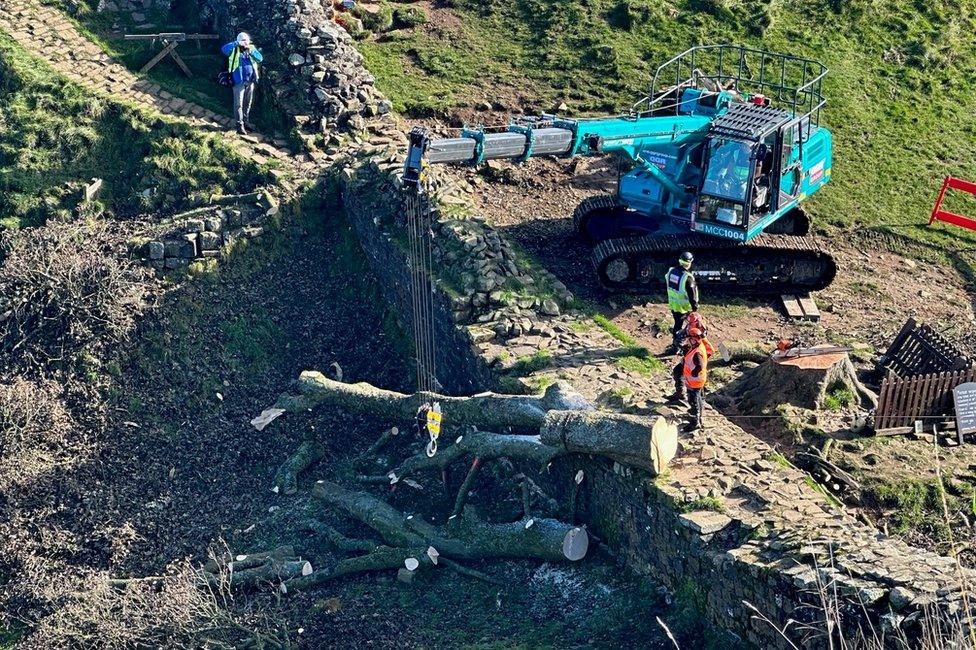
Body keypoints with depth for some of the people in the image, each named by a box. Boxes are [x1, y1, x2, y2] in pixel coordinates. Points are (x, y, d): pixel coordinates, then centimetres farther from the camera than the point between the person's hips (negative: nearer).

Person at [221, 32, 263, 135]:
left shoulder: (252, 49, 8)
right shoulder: (234, 50, -4)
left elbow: (260, 58, -3)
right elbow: (224, 49, -22)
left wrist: (251, 52, -18)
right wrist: (237, 43, -26)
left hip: (250, 81, 5)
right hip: (239, 81, -5)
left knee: (247, 103, 15)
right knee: (239, 104, -3)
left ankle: (246, 122, 27)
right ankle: (240, 126, 0)